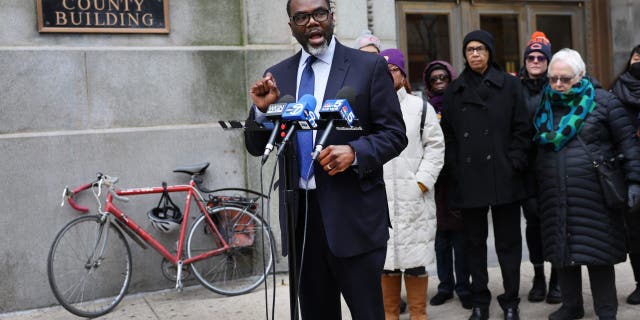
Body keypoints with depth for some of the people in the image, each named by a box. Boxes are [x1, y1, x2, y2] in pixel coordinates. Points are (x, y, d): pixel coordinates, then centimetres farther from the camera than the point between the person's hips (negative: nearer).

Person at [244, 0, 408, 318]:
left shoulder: (369, 66, -1)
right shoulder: (277, 76, 9)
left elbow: (394, 135, -2)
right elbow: (256, 147, 11)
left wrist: (354, 152, -21)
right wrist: (262, 110, -9)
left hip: (353, 212, -3)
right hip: (299, 212, 4)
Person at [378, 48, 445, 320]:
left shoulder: (420, 107, 6)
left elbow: (435, 147, 3)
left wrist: (422, 182, -7)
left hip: (413, 197, -1)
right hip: (378, 198, 1)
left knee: (414, 257, 3)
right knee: (385, 256, 6)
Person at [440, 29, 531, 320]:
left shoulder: (510, 85, 6)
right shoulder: (454, 90, 11)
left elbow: (522, 129, 2)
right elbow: (448, 134, 7)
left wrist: (513, 164, -8)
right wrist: (454, 170, -4)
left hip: (503, 177, -1)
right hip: (468, 179, 2)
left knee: (508, 242, 5)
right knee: (475, 243, 8)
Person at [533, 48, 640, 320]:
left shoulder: (602, 101, -1)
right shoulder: (545, 106, 10)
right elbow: (536, 145, 16)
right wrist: (536, 190, 11)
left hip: (593, 194, -4)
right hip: (555, 197, 4)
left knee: (596, 248, 0)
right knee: (561, 249, 10)